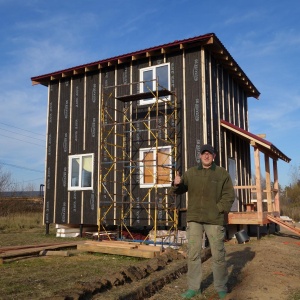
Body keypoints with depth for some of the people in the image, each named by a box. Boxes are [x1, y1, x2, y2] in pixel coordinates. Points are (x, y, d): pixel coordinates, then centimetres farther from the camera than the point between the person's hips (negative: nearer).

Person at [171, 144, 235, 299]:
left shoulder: (222, 173, 4)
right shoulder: (191, 173, 9)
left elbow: (229, 195, 2)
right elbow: (179, 191, 10)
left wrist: (218, 210, -10)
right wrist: (176, 184, -13)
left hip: (214, 219, -2)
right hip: (194, 218, 2)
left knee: (218, 254, 5)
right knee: (193, 253, 4)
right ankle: (193, 287, 16)